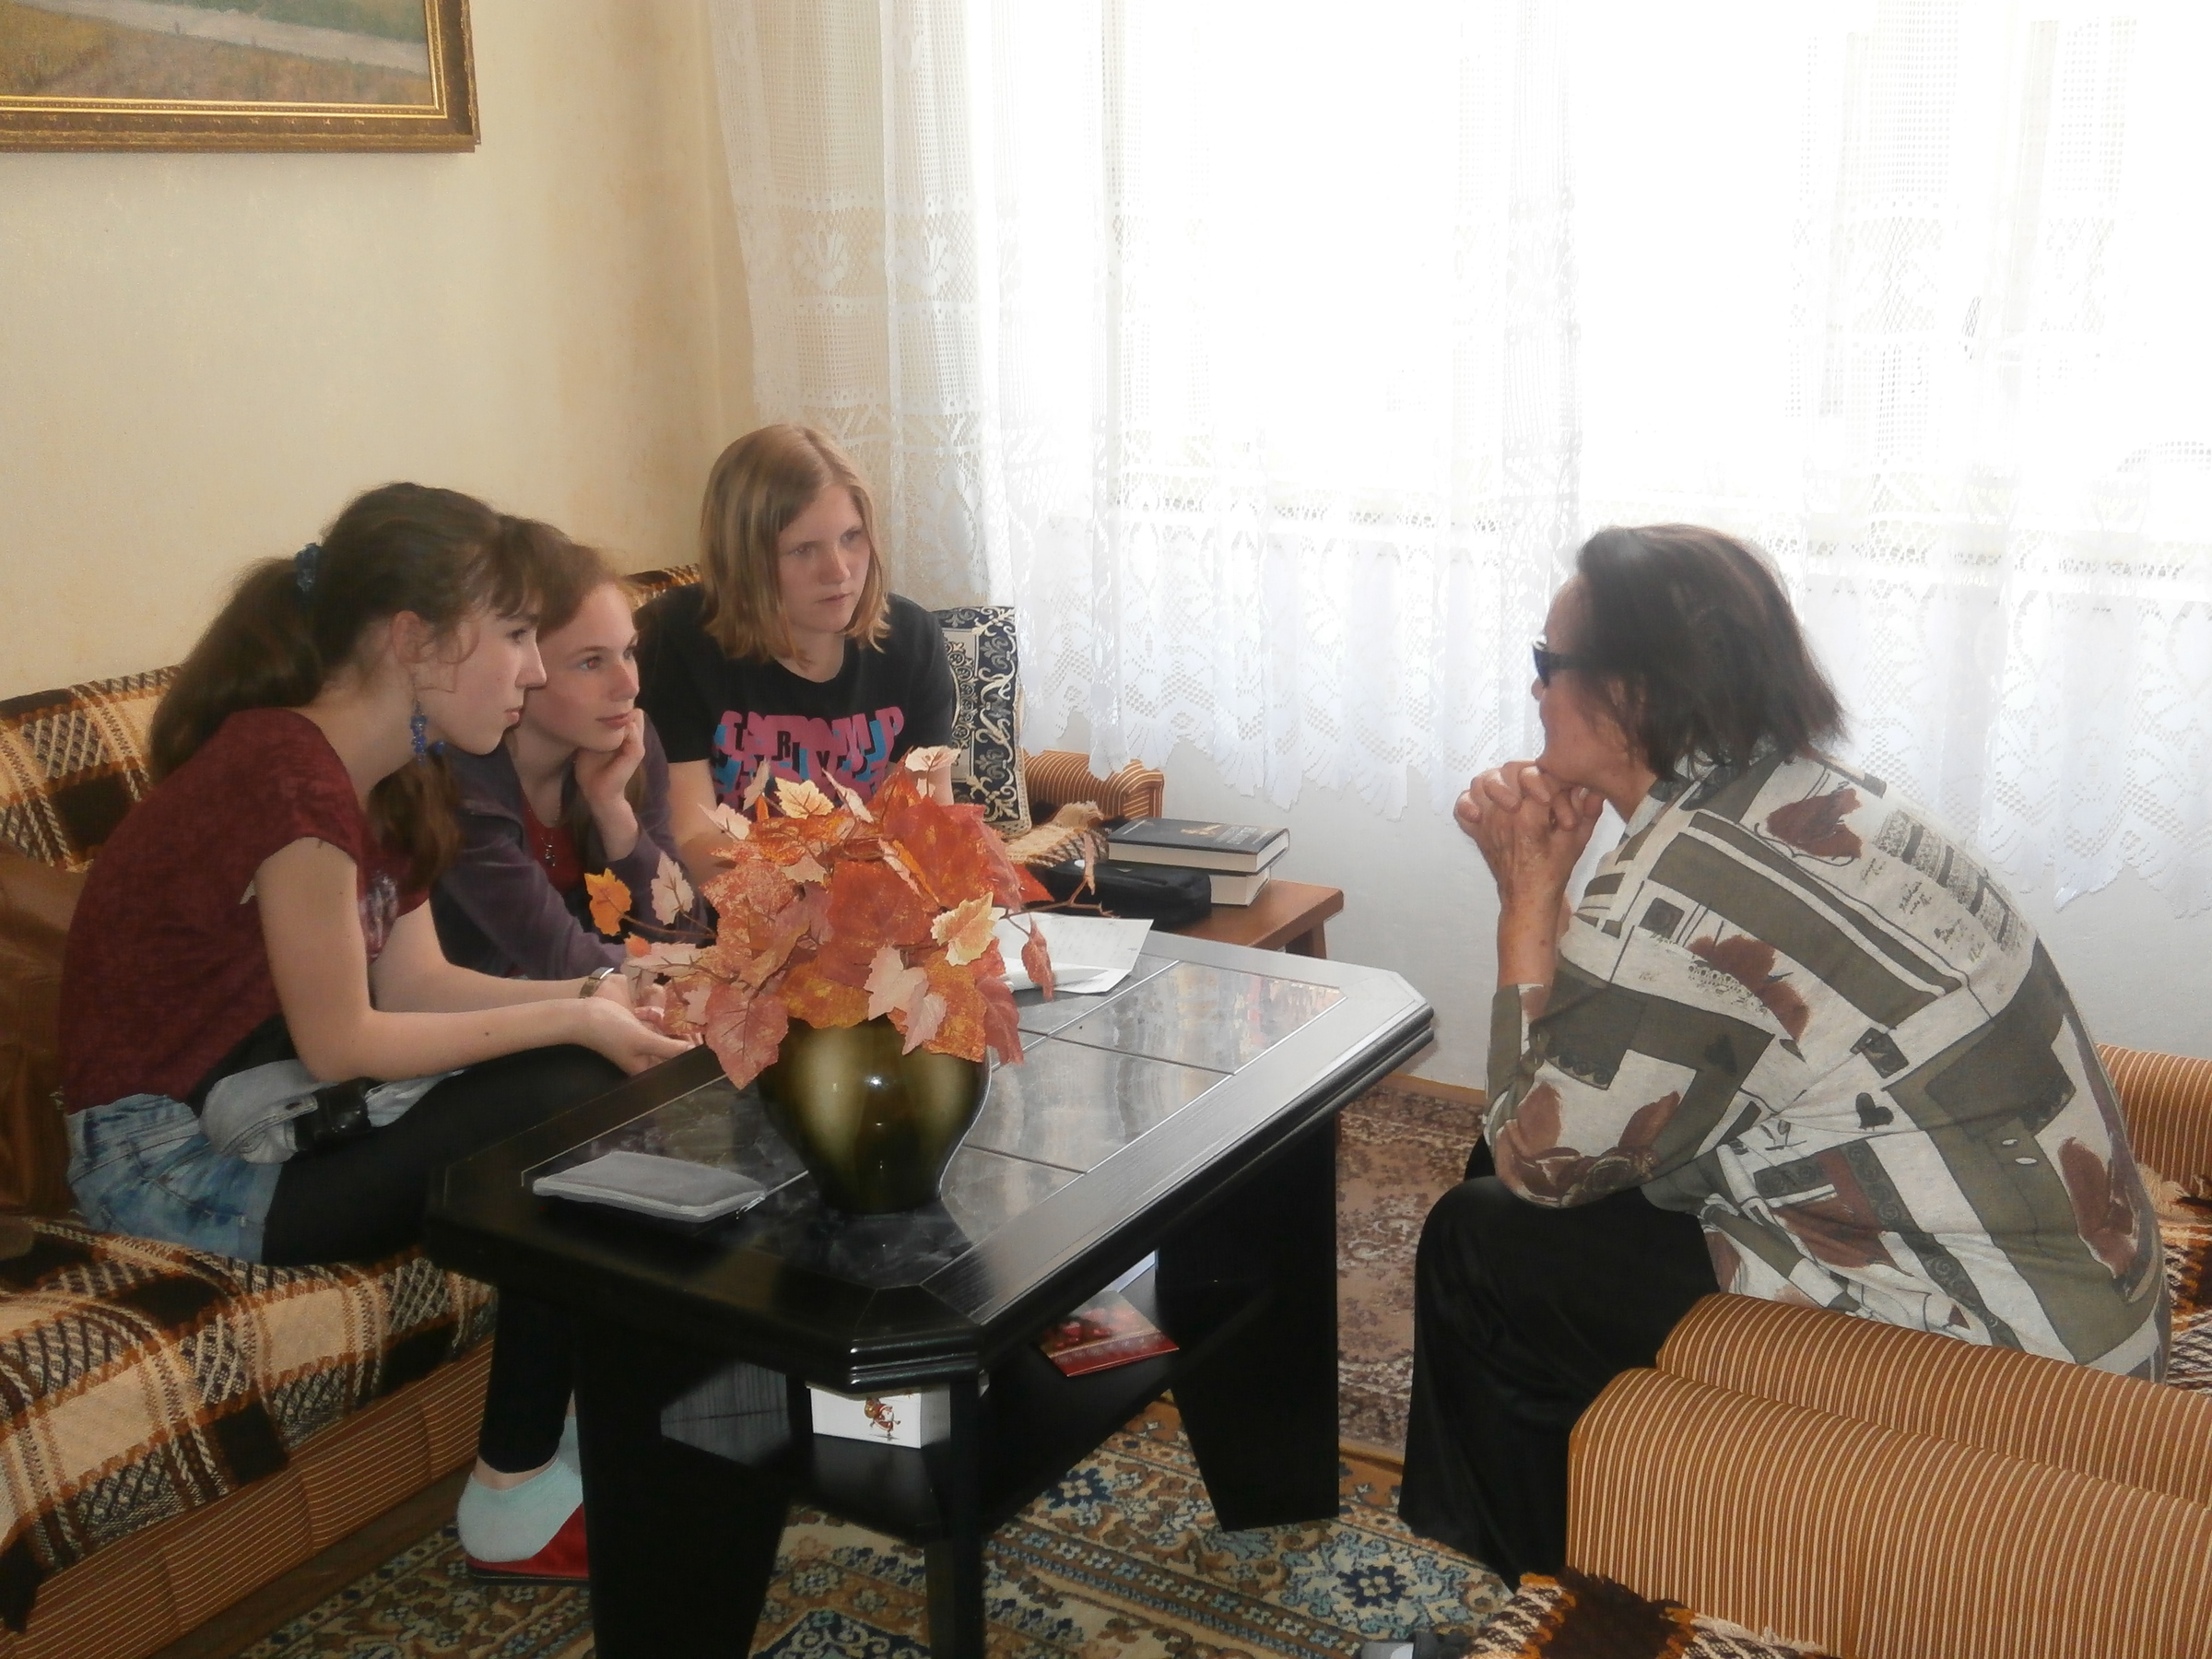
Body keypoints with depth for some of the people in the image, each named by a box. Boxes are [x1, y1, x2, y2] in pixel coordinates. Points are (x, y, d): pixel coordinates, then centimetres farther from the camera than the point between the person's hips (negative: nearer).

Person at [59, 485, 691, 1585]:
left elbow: (414, 982, 2)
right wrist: (569, 1021, -16)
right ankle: (516, 1503, 0)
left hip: (271, 1095, 9)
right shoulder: (289, 777, -25)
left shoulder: (390, 773, 4)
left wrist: (595, 996, -9)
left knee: (588, 1088, -5)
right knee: (559, 1109, -17)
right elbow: (339, 1043, -22)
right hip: (172, 1154, -9)